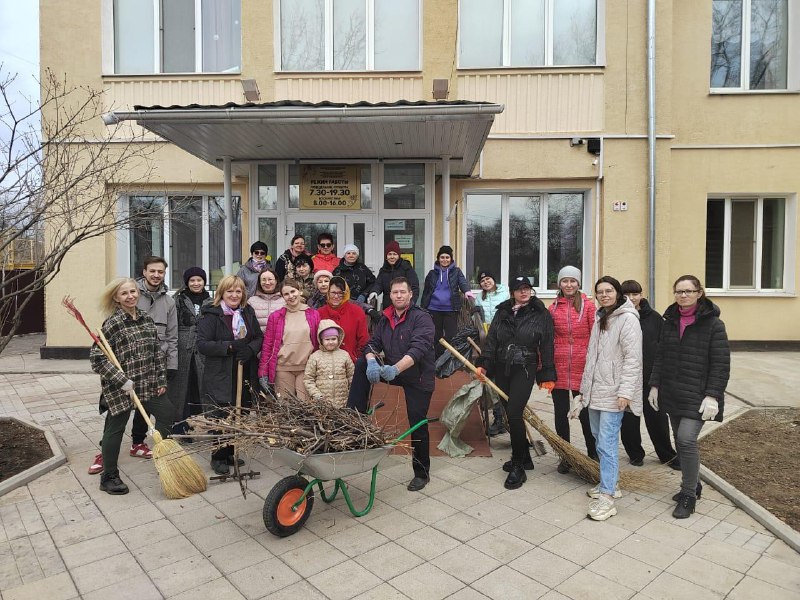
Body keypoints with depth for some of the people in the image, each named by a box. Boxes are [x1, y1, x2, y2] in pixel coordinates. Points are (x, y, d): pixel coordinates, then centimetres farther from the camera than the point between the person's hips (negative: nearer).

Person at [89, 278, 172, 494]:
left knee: (166, 413, 13)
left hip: (148, 384, 6)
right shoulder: (113, 324, -13)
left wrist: (161, 380, 6)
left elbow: (158, 351, 10)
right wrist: (123, 381, -19)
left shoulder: (147, 319, 5)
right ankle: (109, 477, 22)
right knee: (115, 429, 6)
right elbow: (97, 357, -17)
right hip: (120, 388, -6)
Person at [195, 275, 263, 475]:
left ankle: (229, 453, 29)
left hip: (244, 376, 5)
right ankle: (218, 457, 20)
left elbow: (259, 337, 11)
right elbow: (202, 344, -14)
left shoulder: (248, 312, 9)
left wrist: (250, 349, -10)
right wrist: (230, 346, -22)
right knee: (220, 418, 2)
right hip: (219, 377, -5)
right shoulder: (211, 314, -7)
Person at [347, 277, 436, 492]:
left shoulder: (421, 318, -14)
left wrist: (395, 368, -43)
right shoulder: (385, 320, 7)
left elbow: (418, 349, -28)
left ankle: (422, 473, 19)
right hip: (393, 371, 5)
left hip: (418, 377, -5)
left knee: (418, 424, -1)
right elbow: (373, 344, -1)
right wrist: (372, 362, -24)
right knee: (361, 364, -14)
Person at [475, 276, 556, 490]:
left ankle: (518, 467, 1)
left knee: (514, 414, -13)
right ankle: (524, 458, 28)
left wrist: (547, 375, -4)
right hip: (501, 369, 5)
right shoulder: (502, 312, 9)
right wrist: (483, 364, -7)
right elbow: (491, 339, 4)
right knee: (511, 414, 11)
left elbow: (547, 346, -2)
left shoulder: (541, 314, -1)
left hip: (524, 370, -4)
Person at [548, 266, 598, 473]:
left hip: (582, 367, -2)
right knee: (560, 413, 9)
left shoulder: (588, 306, -1)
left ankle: (593, 455, 27)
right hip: (559, 367, 2)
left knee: (585, 413, 8)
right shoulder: (553, 308, 5)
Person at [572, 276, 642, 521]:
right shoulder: (600, 319, 16)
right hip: (594, 390, 8)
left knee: (607, 443, -9)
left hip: (613, 392, -8)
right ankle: (610, 483, 29)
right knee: (599, 439, 15)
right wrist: (585, 388, 21)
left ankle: (606, 497, -4)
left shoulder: (628, 319, -10)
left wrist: (625, 391, -19)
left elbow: (632, 358, -15)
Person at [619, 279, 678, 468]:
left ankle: (668, 454, 26)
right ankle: (635, 454, 26)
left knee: (657, 417, 8)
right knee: (628, 419, 8)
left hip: (651, 376, 1)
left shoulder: (653, 317, 2)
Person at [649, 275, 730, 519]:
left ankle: (688, 495, 3)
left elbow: (721, 364, -9)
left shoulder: (713, 324, -7)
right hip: (672, 394, 6)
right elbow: (660, 356, 13)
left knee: (686, 439, -13)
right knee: (681, 441, 12)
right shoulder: (670, 322, 9)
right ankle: (692, 484, 31)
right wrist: (655, 385, 9)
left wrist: (713, 395, -15)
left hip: (697, 395, -5)